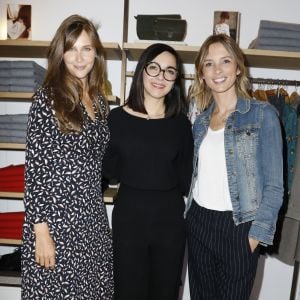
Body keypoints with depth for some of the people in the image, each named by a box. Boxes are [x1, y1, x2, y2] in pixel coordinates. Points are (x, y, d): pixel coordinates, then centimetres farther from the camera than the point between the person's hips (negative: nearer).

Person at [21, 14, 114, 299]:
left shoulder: (98, 100, 8)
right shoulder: (47, 98, -9)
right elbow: (34, 170, -12)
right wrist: (41, 231, -14)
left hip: (93, 219, 6)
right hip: (55, 219, -5)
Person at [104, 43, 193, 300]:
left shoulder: (181, 123, 1)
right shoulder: (117, 118, -4)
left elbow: (186, 178, 4)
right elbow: (109, 172, -2)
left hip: (170, 218, 2)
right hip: (128, 216, -1)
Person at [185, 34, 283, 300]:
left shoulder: (262, 114, -7)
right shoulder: (200, 118, 7)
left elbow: (273, 185, -7)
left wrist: (257, 233, -10)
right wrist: (186, 215, 5)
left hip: (237, 226, -4)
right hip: (198, 221, 4)